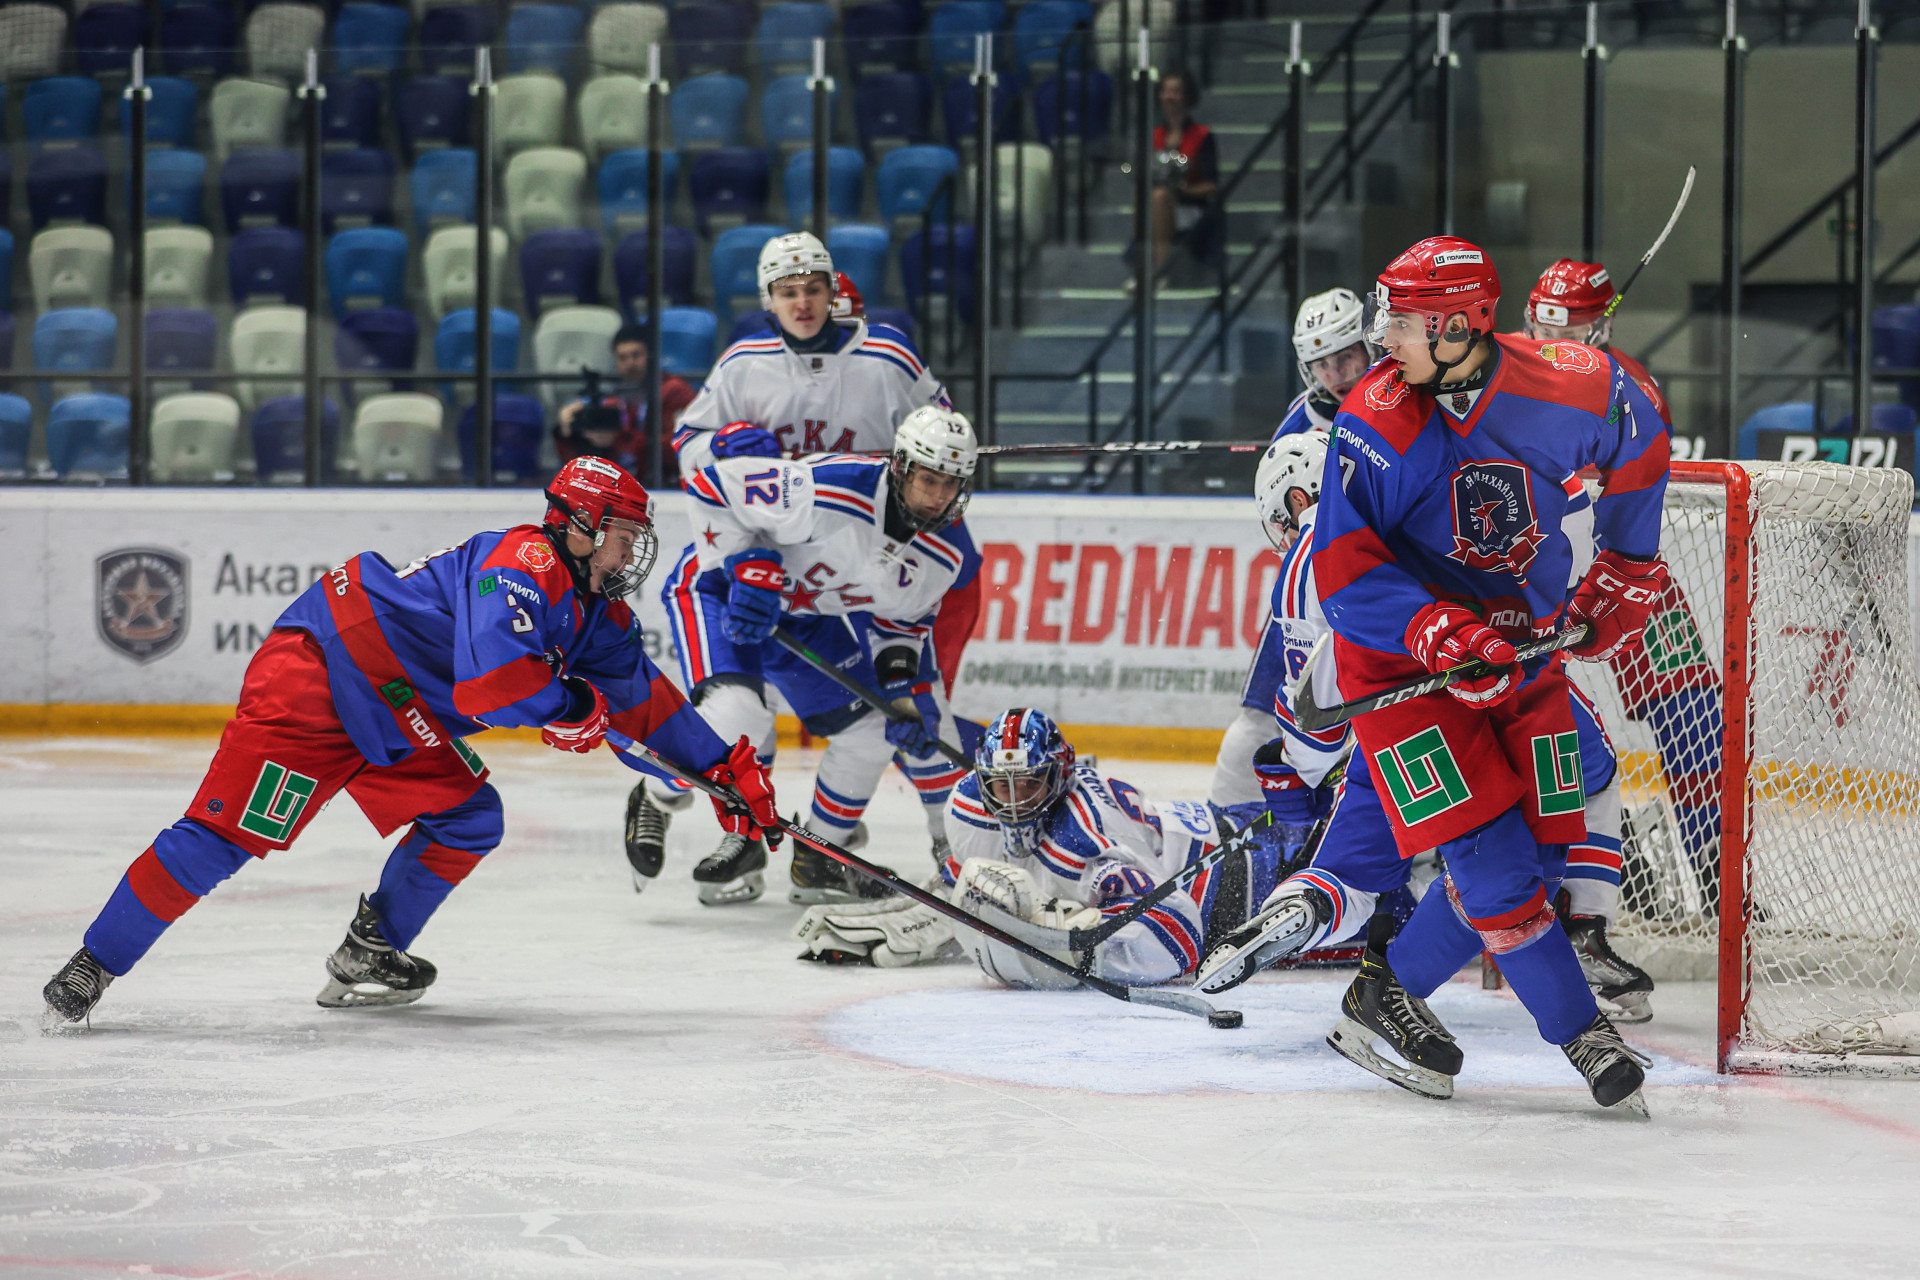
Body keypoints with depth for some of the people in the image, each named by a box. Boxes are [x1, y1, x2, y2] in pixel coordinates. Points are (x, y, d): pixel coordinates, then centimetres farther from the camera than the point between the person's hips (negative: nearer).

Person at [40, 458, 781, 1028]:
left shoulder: (595, 613, 11)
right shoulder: (524, 566, -21)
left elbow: (643, 702, 21)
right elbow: (490, 678, -35)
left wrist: (726, 768, 17)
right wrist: (571, 705, -19)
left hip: (395, 715, 10)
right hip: (318, 674, -10)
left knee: (467, 817, 5)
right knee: (226, 832, -14)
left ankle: (367, 962, 15)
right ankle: (90, 970, -10)